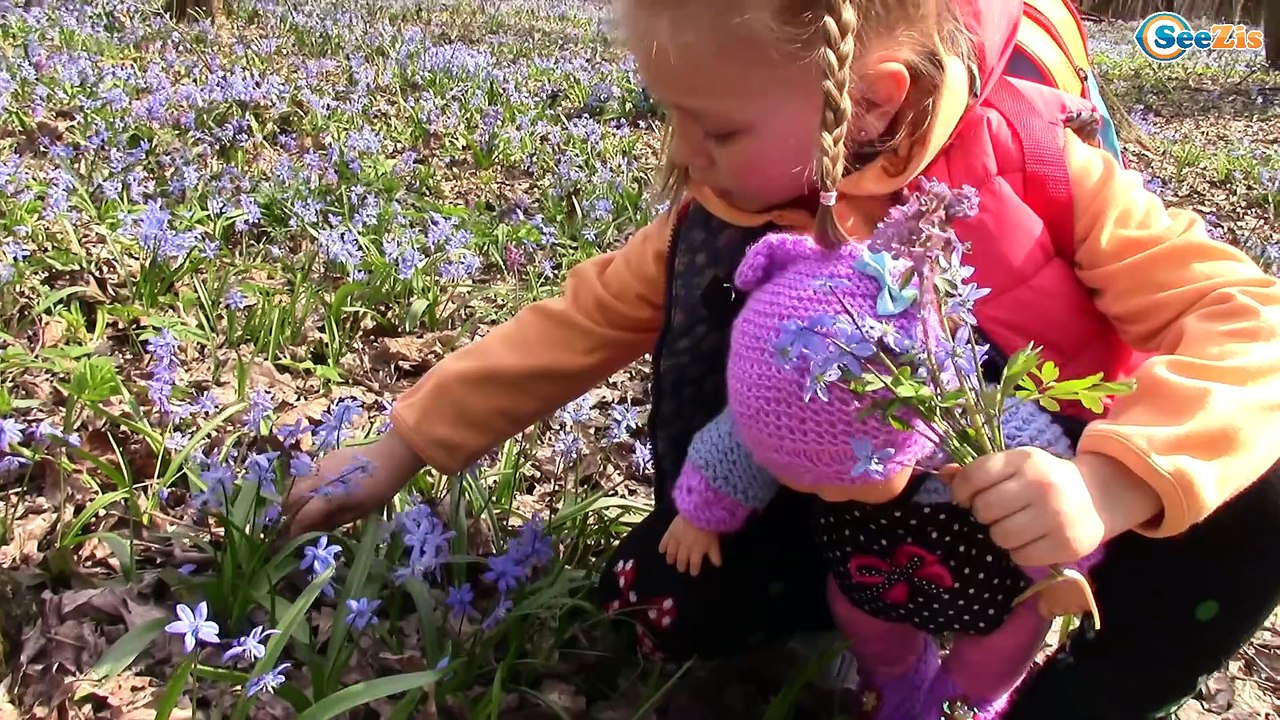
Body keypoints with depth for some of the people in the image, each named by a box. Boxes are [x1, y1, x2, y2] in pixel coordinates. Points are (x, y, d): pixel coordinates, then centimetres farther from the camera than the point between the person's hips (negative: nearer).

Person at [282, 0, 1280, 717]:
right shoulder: (722, 213, -10)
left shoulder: (1034, 169, -20)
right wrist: (401, 449, -1)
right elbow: (577, 323, -3)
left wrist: (1110, 482, -42)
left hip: (1029, 511, -1)